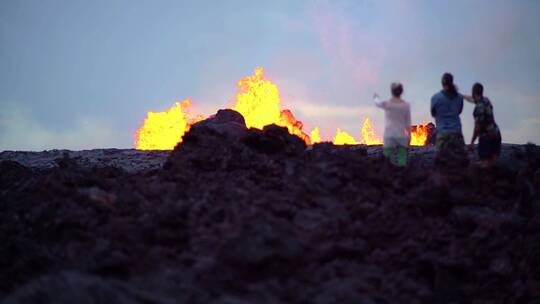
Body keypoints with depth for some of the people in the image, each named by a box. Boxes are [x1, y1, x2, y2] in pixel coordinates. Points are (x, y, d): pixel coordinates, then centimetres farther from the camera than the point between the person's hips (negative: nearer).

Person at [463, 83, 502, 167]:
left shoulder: (479, 107, -18)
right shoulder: (486, 100, 8)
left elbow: (477, 126, -18)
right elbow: (472, 99, 29)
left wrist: (472, 142, -11)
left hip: (486, 136, -9)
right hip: (496, 134, 9)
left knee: (485, 163, -9)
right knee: (494, 162, 7)